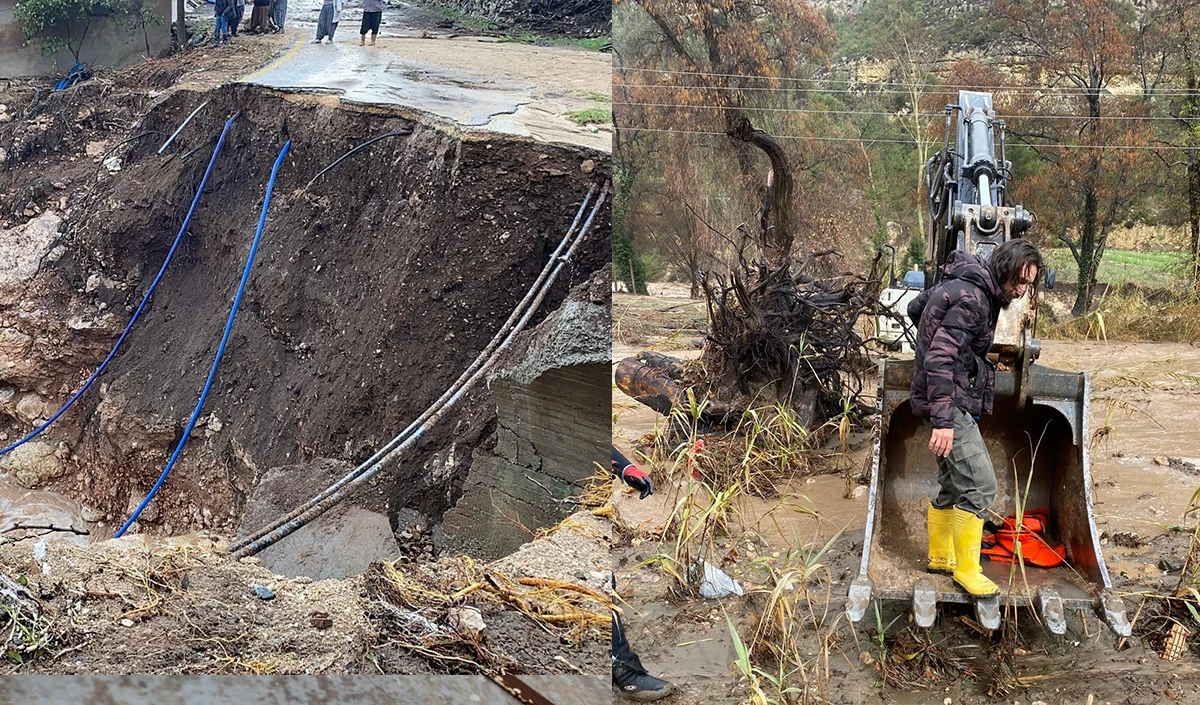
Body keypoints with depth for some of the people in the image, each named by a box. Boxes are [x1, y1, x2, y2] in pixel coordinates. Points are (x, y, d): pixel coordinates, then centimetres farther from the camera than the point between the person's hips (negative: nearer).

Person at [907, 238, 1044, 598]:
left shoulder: (961, 284, 10)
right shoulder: (973, 299, -20)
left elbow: (916, 307, 25)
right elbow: (940, 359, -27)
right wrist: (942, 421, -30)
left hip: (954, 401, 11)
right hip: (949, 401, -11)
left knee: (953, 482, 18)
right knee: (979, 484, -12)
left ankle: (939, 557, 30)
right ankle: (966, 570, -4)